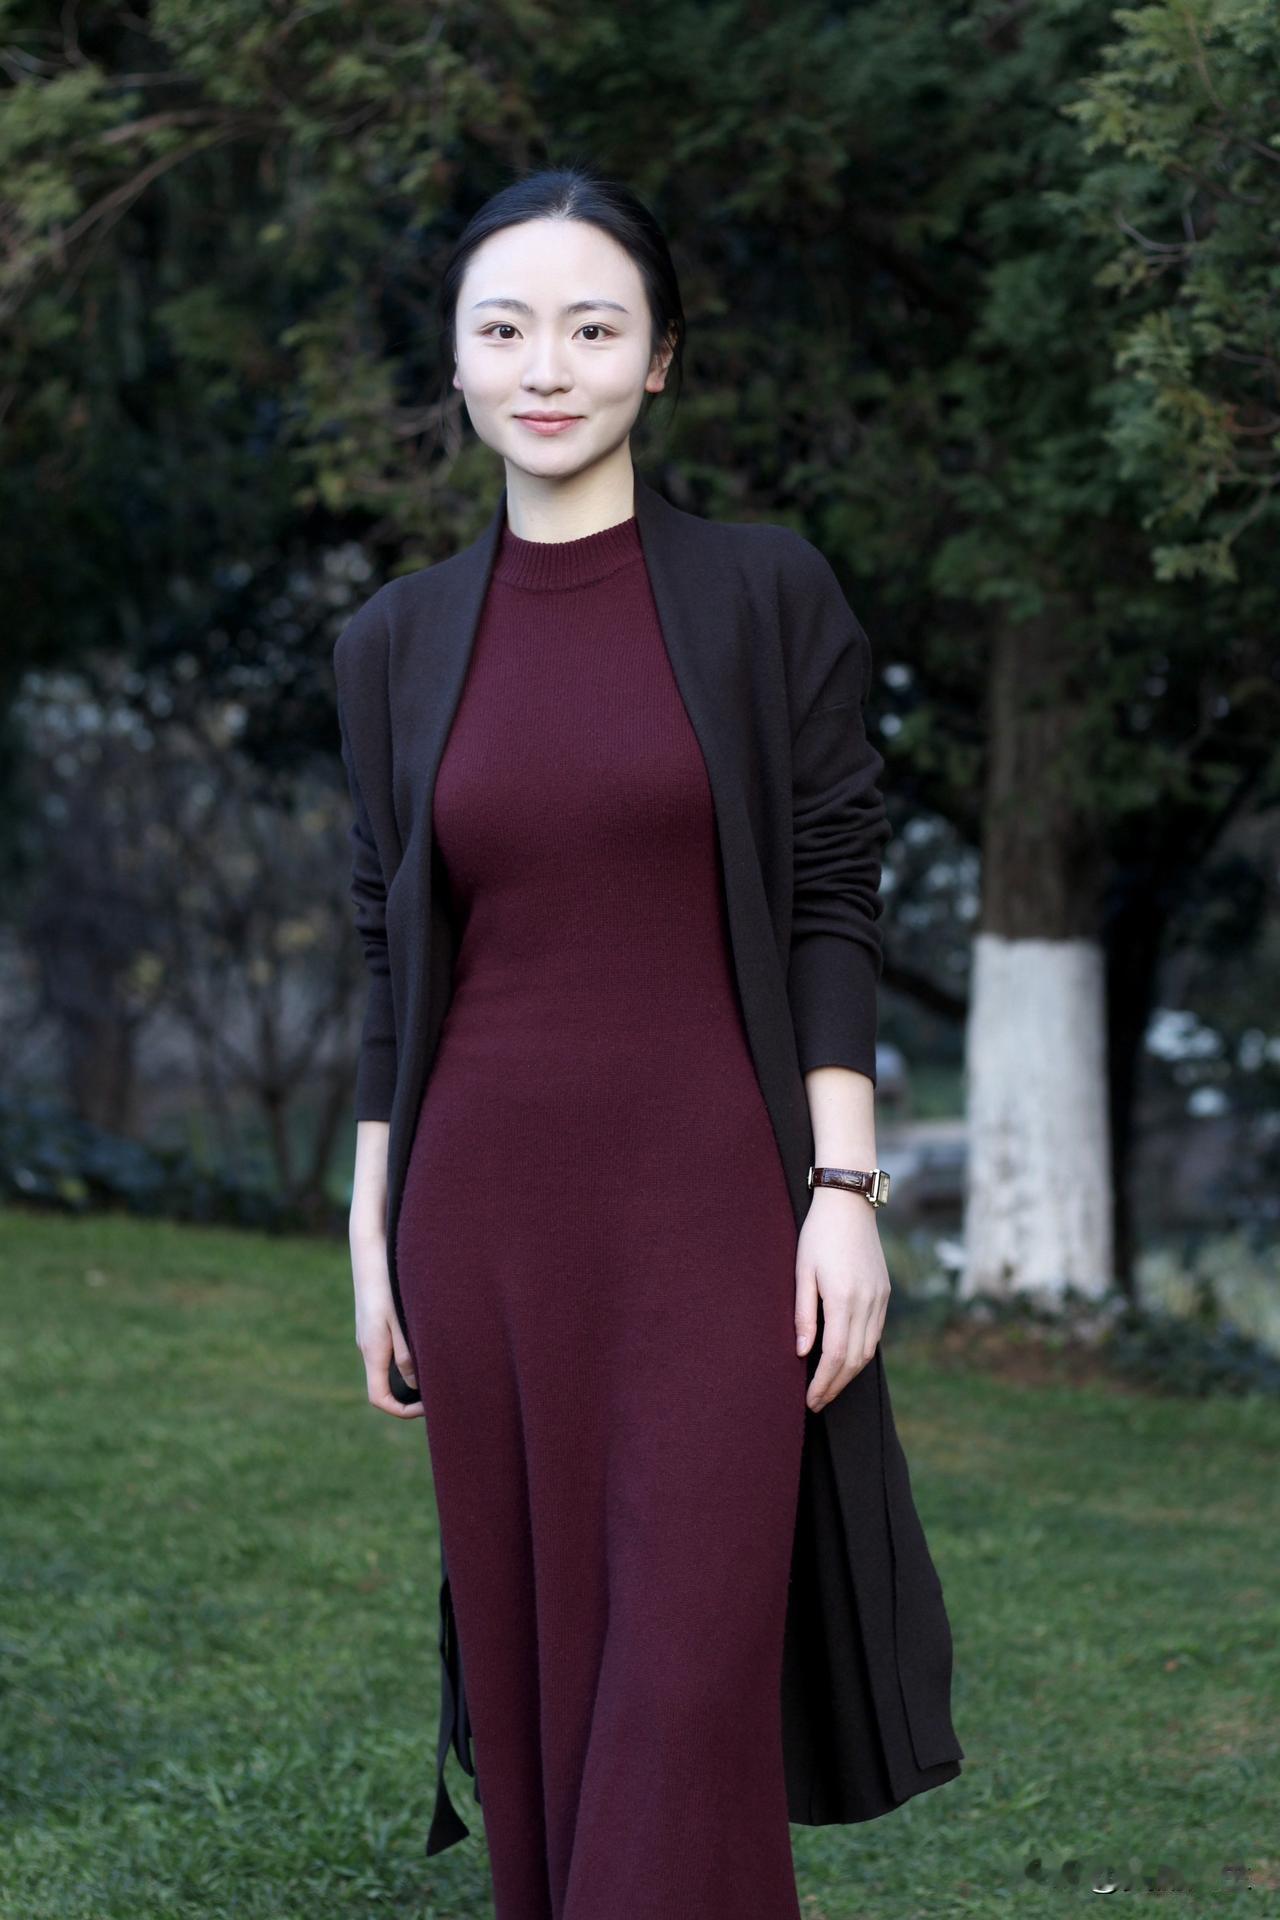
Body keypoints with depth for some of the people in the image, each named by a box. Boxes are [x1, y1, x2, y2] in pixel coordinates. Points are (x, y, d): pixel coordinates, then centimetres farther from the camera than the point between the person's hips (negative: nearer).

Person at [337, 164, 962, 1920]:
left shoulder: (767, 593, 0)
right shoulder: (398, 642, 8)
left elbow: (835, 903, -1)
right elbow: (390, 956, 11)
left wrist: (847, 1188, -8)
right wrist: (374, 1233, 8)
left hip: (708, 1201, -3)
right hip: (488, 1214, 3)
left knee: (689, 1679, -7)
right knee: (530, 1673, 8)